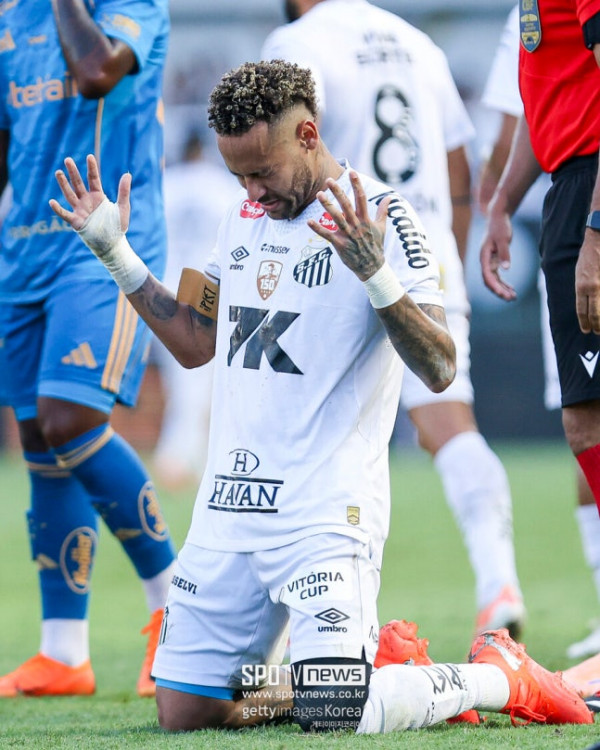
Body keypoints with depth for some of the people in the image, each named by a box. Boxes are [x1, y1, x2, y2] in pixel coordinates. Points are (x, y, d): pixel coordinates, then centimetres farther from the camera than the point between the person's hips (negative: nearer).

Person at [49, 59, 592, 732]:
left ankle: (500, 677, 6)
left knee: (335, 722, -19)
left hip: (326, 516, -7)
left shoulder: (379, 218, -9)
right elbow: (194, 342, 25)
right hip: (228, 508, 7)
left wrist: (375, 274, -31)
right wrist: (114, 253, 17)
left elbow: (439, 369, -16)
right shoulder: (245, 218, 14)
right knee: (183, 712, 2)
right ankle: (354, 678, 21)